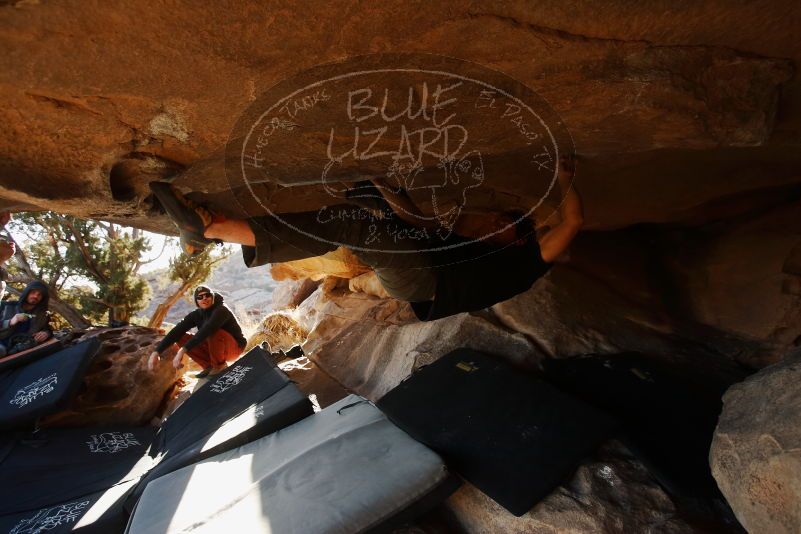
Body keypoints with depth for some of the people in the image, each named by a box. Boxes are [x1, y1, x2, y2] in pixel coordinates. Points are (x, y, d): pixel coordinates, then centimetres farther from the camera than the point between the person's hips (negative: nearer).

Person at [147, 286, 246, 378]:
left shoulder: (221, 310, -24)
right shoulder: (196, 314, -3)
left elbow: (206, 330, -39)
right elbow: (176, 331, -11)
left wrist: (183, 350, -44)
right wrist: (156, 352, -23)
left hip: (234, 347, -7)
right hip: (213, 349, 7)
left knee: (213, 332, -36)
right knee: (181, 338, -7)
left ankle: (219, 366, -12)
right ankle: (209, 366, -1)